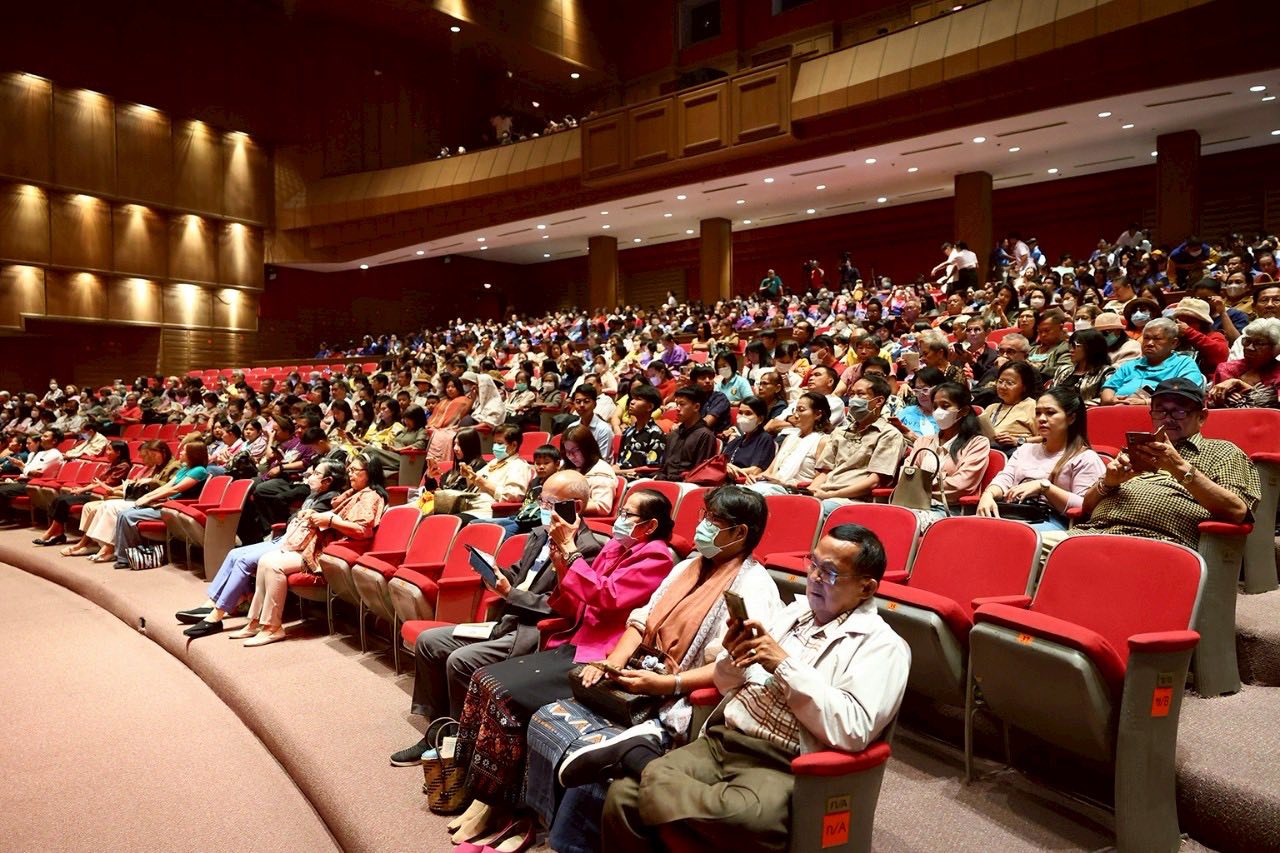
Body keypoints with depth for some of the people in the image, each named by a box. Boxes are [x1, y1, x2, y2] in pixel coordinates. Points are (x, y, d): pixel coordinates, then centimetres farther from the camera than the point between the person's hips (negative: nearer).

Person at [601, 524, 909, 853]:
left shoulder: (883, 647, -2)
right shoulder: (794, 610, 15)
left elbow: (853, 732, -16)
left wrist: (785, 666, -15)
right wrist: (733, 660, -3)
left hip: (781, 767, -4)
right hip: (719, 742, 5)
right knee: (622, 797, -19)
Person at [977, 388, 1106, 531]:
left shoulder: (1086, 458, 9)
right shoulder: (1025, 449, 28)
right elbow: (1004, 479, 12)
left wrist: (1043, 486, -12)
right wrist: (988, 495, -11)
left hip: (1051, 522, -4)